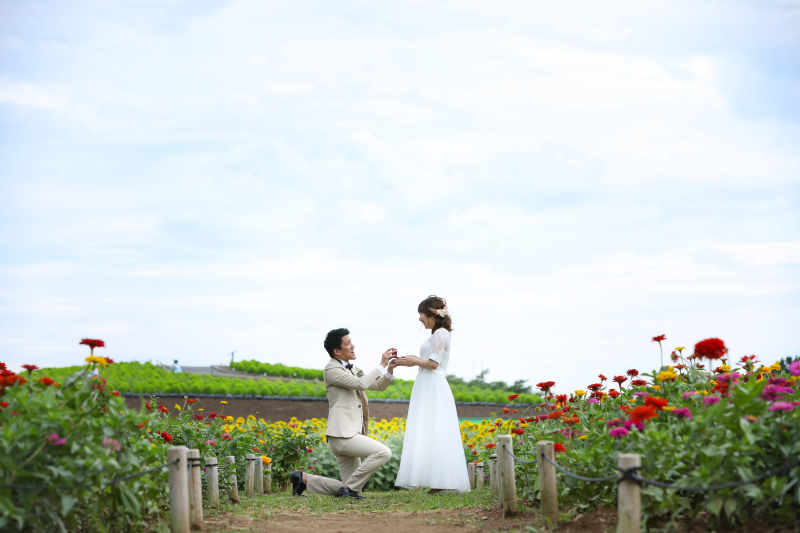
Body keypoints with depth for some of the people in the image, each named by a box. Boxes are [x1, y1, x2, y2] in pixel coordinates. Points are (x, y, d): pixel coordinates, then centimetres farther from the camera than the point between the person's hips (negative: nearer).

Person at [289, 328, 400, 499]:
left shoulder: (352, 369, 21)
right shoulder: (332, 369, -7)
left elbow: (379, 386, 21)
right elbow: (361, 384, -19)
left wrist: (390, 369, 3)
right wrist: (382, 365, -13)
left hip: (351, 435, 10)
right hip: (342, 435, -10)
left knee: (348, 489, 10)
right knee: (383, 452, -25)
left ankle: (304, 478, 16)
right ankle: (350, 487, -14)